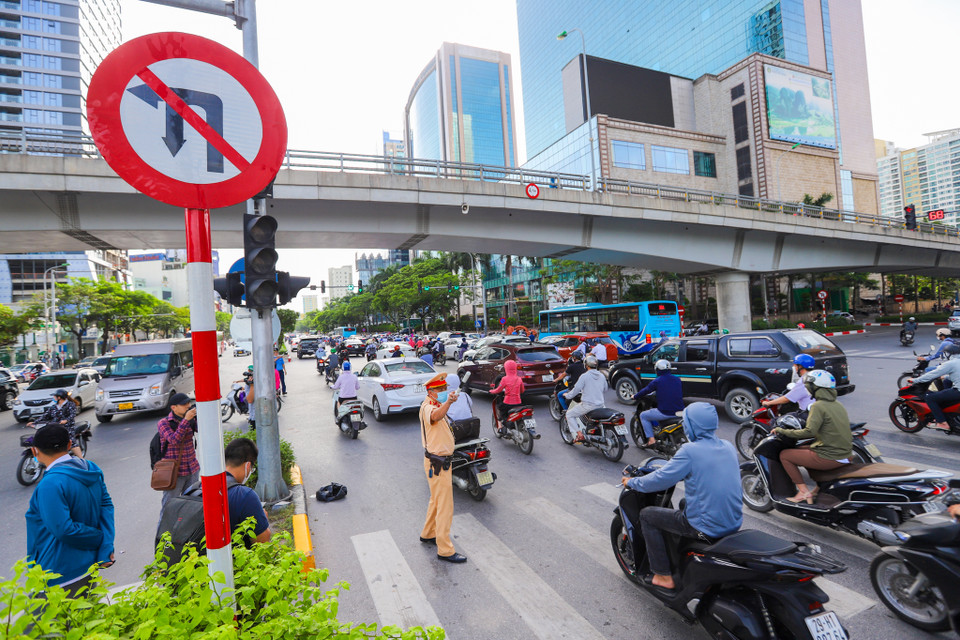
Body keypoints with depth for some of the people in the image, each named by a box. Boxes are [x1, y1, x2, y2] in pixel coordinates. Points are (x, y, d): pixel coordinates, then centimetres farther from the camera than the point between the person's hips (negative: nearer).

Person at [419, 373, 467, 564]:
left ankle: (428, 534, 39)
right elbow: (435, 416, -49)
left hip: (442, 460, 10)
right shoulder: (427, 407, -22)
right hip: (436, 463, -10)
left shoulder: (437, 406, 11)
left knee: (436, 500, 23)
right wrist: (448, 402, -65)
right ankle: (445, 550, 6)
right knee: (445, 506, -4)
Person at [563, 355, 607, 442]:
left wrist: (567, 395, 7)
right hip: (600, 404, 7)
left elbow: (576, 390, -11)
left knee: (569, 414, 8)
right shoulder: (602, 376, 6)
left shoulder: (584, 376, -13)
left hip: (588, 405, -7)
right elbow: (605, 388, 20)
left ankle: (580, 435, -3)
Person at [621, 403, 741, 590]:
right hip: (734, 523, 8)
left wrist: (632, 482, 2)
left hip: (705, 528, -8)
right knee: (684, 503, 34)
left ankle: (663, 576, 13)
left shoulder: (690, 450, -19)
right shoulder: (728, 447, 3)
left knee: (647, 515, 8)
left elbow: (660, 479, -15)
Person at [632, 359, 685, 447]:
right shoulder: (677, 379, 10)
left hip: (665, 413, -6)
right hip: (679, 412, 6)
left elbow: (645, 391, 2)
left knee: (643, 415, 13)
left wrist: (635, 396, 21)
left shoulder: (657, 381, -7)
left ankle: (651, 439, 3)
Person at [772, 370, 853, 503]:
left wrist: (783, 431, -15)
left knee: (784, 455, 1)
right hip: (845, 455, 9)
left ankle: (804, 491, -1)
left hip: (829, 457, -9)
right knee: (798, 449, 25)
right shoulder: (837, 404, 12)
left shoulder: (818, 406, -15)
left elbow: (809, 431, -24)